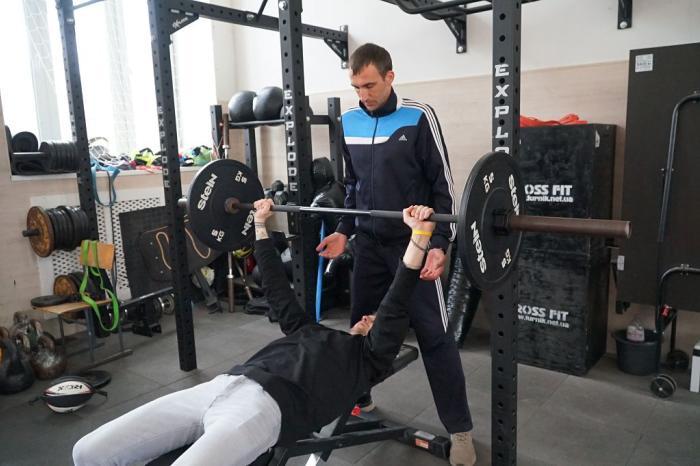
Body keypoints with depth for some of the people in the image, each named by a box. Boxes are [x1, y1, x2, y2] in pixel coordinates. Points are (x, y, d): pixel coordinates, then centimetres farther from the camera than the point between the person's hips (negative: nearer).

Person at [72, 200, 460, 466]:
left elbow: (396, 305, 3)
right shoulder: (309, 331, 33)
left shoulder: (370, 357, 16)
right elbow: (277, 291, 36)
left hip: (264, 406, -7)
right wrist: (260, 224, 38)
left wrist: (420, 236, -6)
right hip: (219, 387, 7)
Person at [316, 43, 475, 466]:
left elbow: (443, 186, -9)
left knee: (434, 335, -2)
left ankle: (460, 429, 10)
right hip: (369, 243, 5)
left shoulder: (418, 117, -9)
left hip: (414, 243, -5)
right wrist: (344, 231, 8)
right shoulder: (349, 123, 7)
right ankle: (359, 399, 35)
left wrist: (441, 244, -17)